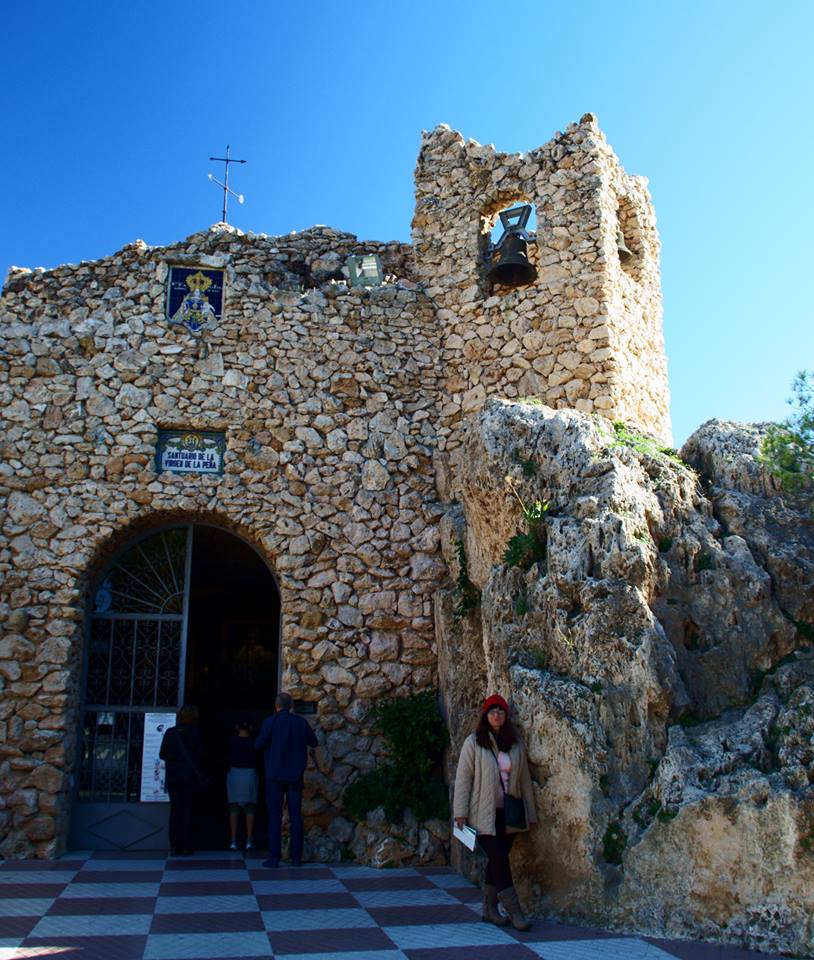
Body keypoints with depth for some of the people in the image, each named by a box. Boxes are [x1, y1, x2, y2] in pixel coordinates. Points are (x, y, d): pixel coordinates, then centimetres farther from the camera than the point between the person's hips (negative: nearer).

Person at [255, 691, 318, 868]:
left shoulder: (270, 722, -8)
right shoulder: (301, 722, 0)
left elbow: (259, 745, -6)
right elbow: (313, 742, 9)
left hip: (275, 776, -2)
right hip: (295, 777, 2)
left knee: (275, 816, 2)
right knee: (296, 817, 7)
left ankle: (274, 857, 1)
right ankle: (296, 857, 9)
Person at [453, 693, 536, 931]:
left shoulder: (516, 744, 6)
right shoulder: (473, 742, -6)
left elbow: (524, 779, 11)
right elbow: (463, 778, -6)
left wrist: (530, 813, 11)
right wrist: (460, 812, -9)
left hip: (508, 813, 4)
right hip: (483, 814, -4)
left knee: (496, 861, 12)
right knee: (499, 860, -8)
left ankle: (490, 909, 24)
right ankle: (514, 912, -2)